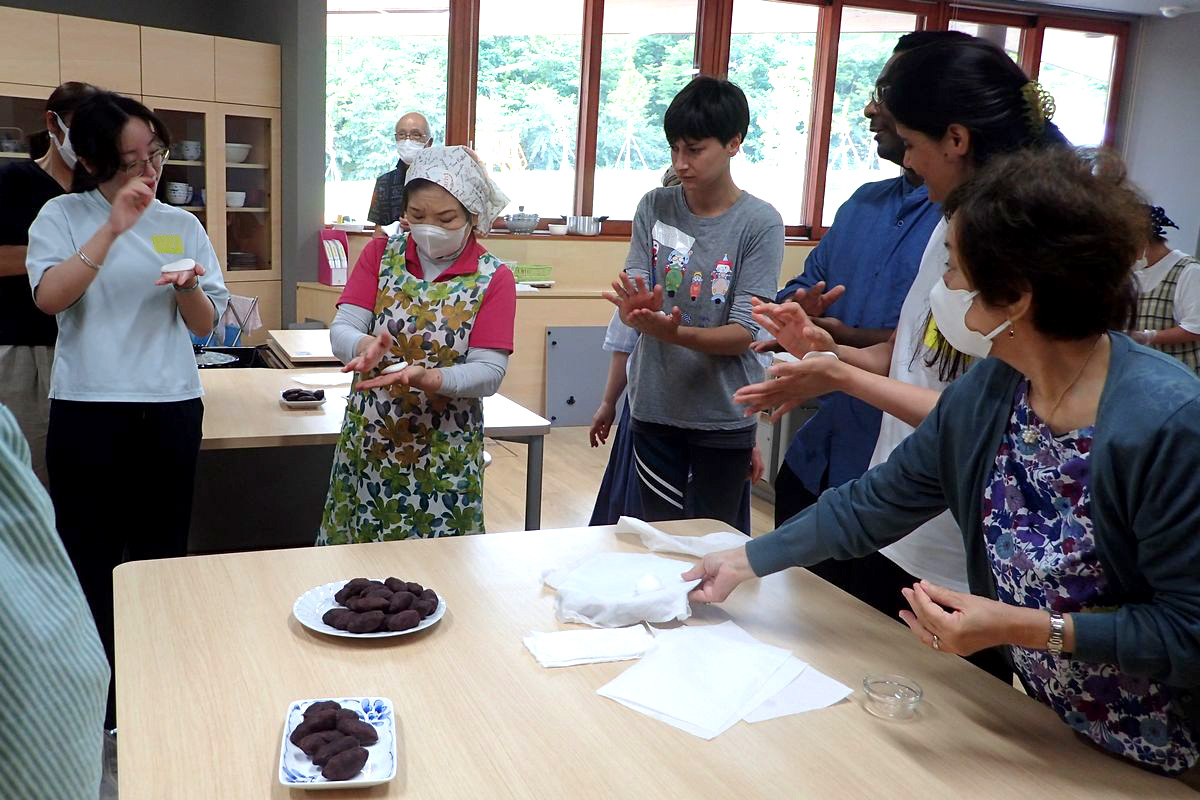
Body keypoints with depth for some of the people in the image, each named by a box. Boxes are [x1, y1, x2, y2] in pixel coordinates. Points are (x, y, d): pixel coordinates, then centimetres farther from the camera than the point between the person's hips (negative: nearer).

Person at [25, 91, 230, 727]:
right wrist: (113, 228, -20)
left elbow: (205, 324, 6)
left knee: (162, 555, 11)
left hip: (171, 410, 3)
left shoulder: (181, 226, 9)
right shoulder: (65, 215, 2)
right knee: (90, 559, 4)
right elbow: (49, 296, -15)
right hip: (88, 411, -2)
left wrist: (187, 289, -15)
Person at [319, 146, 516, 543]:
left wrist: (427, 378, -29)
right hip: (367, 445, 2)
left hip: (445, 454, -2)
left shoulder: (494, 279, -5)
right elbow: (341, 330, -6)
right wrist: (364, 345, -29)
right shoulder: (380, 255, 3)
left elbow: (490, 372, -12)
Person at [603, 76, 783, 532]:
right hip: (655, 406, 2)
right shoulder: (655, 208, 0)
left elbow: (742, 334, -13)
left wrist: (673, 332, -30)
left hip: (723, 414, -2)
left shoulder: (760, 223, -9)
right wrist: (635, 311, -28)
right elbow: (634, 304, -4)